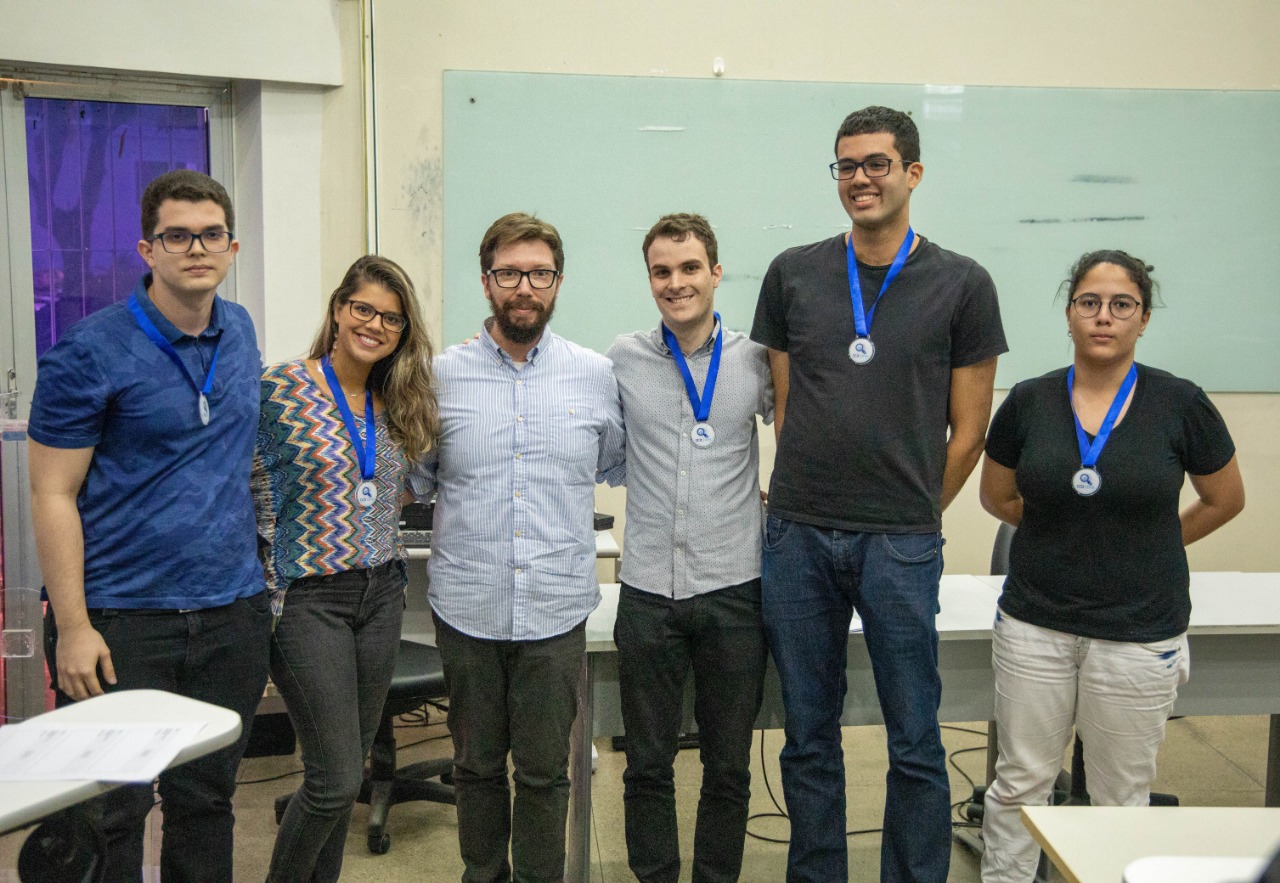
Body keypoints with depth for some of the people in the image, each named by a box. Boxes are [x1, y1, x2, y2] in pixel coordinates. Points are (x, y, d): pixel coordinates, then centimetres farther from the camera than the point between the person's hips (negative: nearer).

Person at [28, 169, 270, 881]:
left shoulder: (241, 333, 8)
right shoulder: (91, 353, -9)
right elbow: (53, 495, -9)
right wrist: (73, 627, -15)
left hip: (233, 610, 5)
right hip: (122, 620, -5)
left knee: (207, 803, 15)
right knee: (110, 816, 4)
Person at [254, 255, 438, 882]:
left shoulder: (395, 403, 7)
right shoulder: (279, 388, -10)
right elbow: (250, 492, -7)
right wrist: (266, 595, -10)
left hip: (381, 595, 6)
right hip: (309, 598, -6)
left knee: (345, 774, 13)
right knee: (335, 780, -6)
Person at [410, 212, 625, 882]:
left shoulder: (596, 376, 2)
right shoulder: (443, 374, 1)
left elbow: (620, 465, 16)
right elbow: (413, 478, 10)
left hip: (555, 611, 0)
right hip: (466, 608, 1)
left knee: (545, 771, 9)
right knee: (477, 764, 15)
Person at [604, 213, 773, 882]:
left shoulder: (756, 359, 0)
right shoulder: (623, 359, 2)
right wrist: (659, 490, 10)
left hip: (733, 588, 0)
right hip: (648, 590, 1)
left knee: (728, 766, 11)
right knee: (648, 764, 10)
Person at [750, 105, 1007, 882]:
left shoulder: (961, 285, 1)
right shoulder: (793, 274, 7)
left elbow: (968, 432, 4)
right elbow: (785, 406, 12)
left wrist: (910, 516, 5)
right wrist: (808, 501, 8)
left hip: (901, 545, -2)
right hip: (798, 537, 2)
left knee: (914, 742, 5)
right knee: (810, 738, 12)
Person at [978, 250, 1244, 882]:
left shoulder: (1180, 404, -6)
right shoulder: (1028, 402, -2)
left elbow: (1224, 501, 9)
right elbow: (997, 497, 14)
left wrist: (1148, 546, 12)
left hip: (1138, 633, -1)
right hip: (1034, 624, 2)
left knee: (1121, 799, 11)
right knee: (1018, 784, 10)